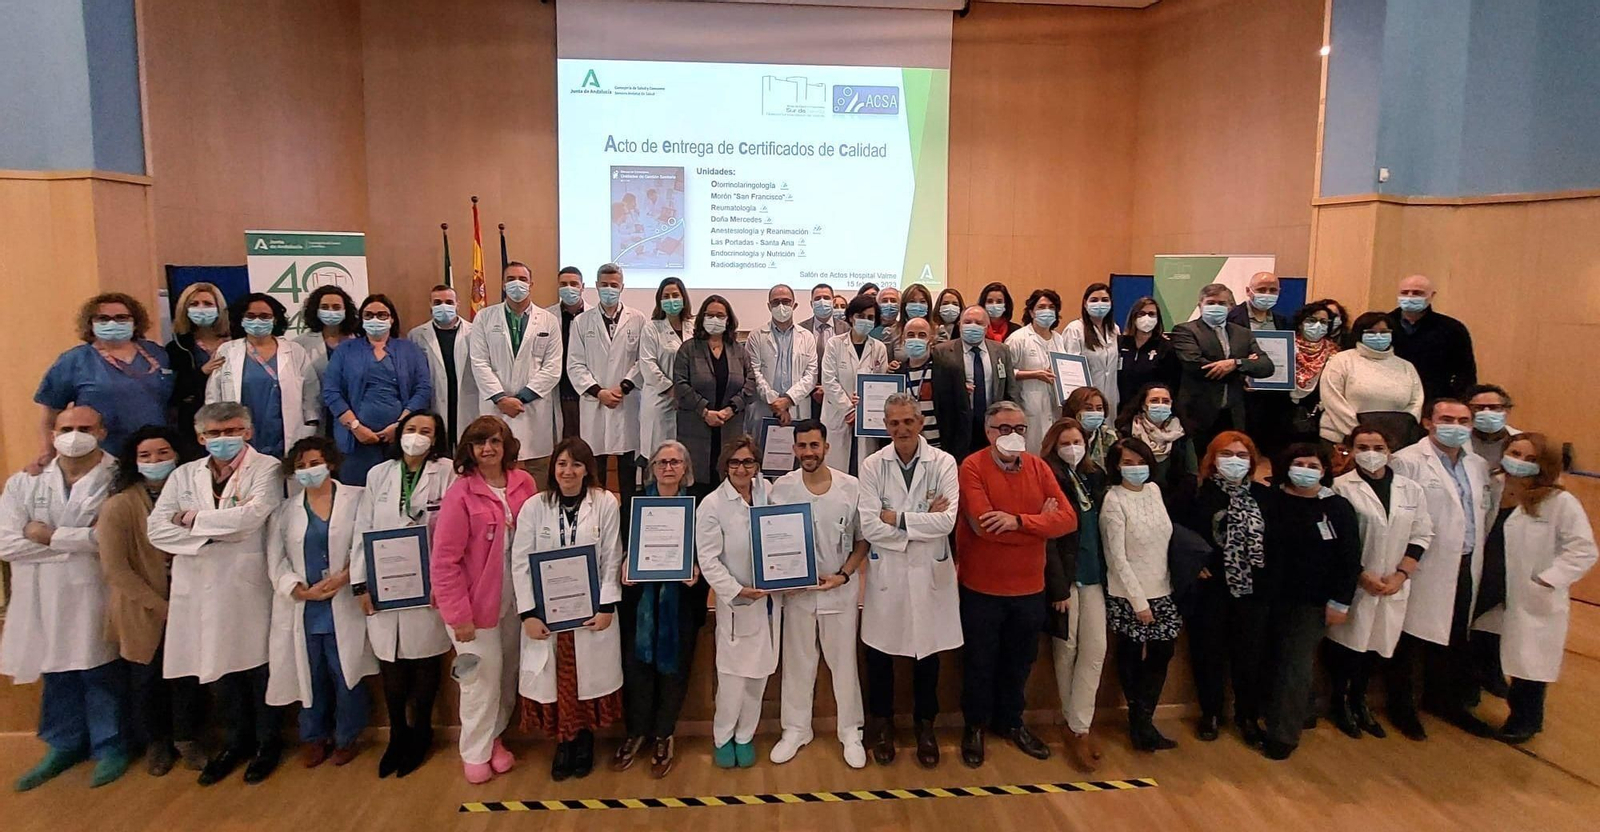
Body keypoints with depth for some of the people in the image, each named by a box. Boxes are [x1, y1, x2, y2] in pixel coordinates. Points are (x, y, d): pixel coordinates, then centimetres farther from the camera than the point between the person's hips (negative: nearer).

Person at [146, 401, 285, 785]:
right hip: (201, 588, 4)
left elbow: (253, 514, -19)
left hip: (250, 585, -4)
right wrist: (212, 537, -12)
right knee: (218, 667, 14)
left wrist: (196, 519, -7)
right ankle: (237, 739, 32)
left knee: (258, 664, 5)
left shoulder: (266, 468, -3)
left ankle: (267, 742, 23)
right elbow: (156, 529, 1)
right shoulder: (184, 475, 11)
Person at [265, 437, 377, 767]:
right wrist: (300, 590, -9)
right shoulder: (285, 511, 11)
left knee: (346, 676, 4)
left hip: (344, 609, -3)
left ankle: (346, 737, 22)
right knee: (311, 677, 11)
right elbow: (275, 561, 6)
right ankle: (314, 737, 29)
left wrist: (343, 577, -16)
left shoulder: (356, 499, 1)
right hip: (302, 610, 3)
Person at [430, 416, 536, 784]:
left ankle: (495, 737, 36)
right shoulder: (461, 494, -15)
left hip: (515, 600, 4)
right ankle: (475, 752, 26)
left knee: (509, 673, 14)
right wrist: (458, 615, -14)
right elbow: (443, 560, -14)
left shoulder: (524, 484, -3)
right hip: (476, 602, -4)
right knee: (483, 676, 5)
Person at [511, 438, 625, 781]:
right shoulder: (534, 507, -1)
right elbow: (521, 563, -2)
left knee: (589, 679, 7)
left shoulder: (605, 504, -3)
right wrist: (528, 613, -8)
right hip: (546, 611, 1)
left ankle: (584, 740, 28)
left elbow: (612, 560, -2)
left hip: (591, 611, -1)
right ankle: (563, 742, 25)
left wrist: (607, 607, -8)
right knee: (553, 680, 5)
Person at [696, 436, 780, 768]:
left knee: (759, 672, 13)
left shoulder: (766, 492, 1)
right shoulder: (712, 505, -12)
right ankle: (723, 738, 24)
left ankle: (744, 735, 31)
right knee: (733, 675, 1)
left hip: (770, 596, 4)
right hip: (737, 601, -4)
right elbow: (708, 560, -12)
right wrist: (737, 591, -18)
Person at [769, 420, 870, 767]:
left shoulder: (851, 487, -9)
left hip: (840, 590, -1)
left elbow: (863, 540, -1)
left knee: (844, 663, 10)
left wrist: (843, 575, -12)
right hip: (795, 589, 1)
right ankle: (796, 729, 30)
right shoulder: (781, 488, -7)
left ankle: (850, 732, 27)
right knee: (797, 662, 13)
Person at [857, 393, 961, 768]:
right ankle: (882, 723, 34)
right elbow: (869, 527, -13)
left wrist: (897, 518, -14)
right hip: (886, 571, 0)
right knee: (879, 652, 11)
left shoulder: (943, 463, -5)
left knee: (928, 652, 14)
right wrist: (923, 521, -14)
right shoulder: (873, 466, -5)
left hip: (929, 571, 0)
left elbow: (947, 522, -16)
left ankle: (925, 726, 34)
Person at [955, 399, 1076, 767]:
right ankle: (975, 726, 34)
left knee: (1019, 661, 20)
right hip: (982, 588, -4)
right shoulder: (972, 467, -14)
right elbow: (983, 524, -26)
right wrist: (1040, 523, -17)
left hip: (1030, 587, 4)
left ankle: (1010, 722, 42)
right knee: (980, 662, 13)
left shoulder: (1039, 467, 0)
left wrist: (1018, 521, -25)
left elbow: (1069, 519, -11)